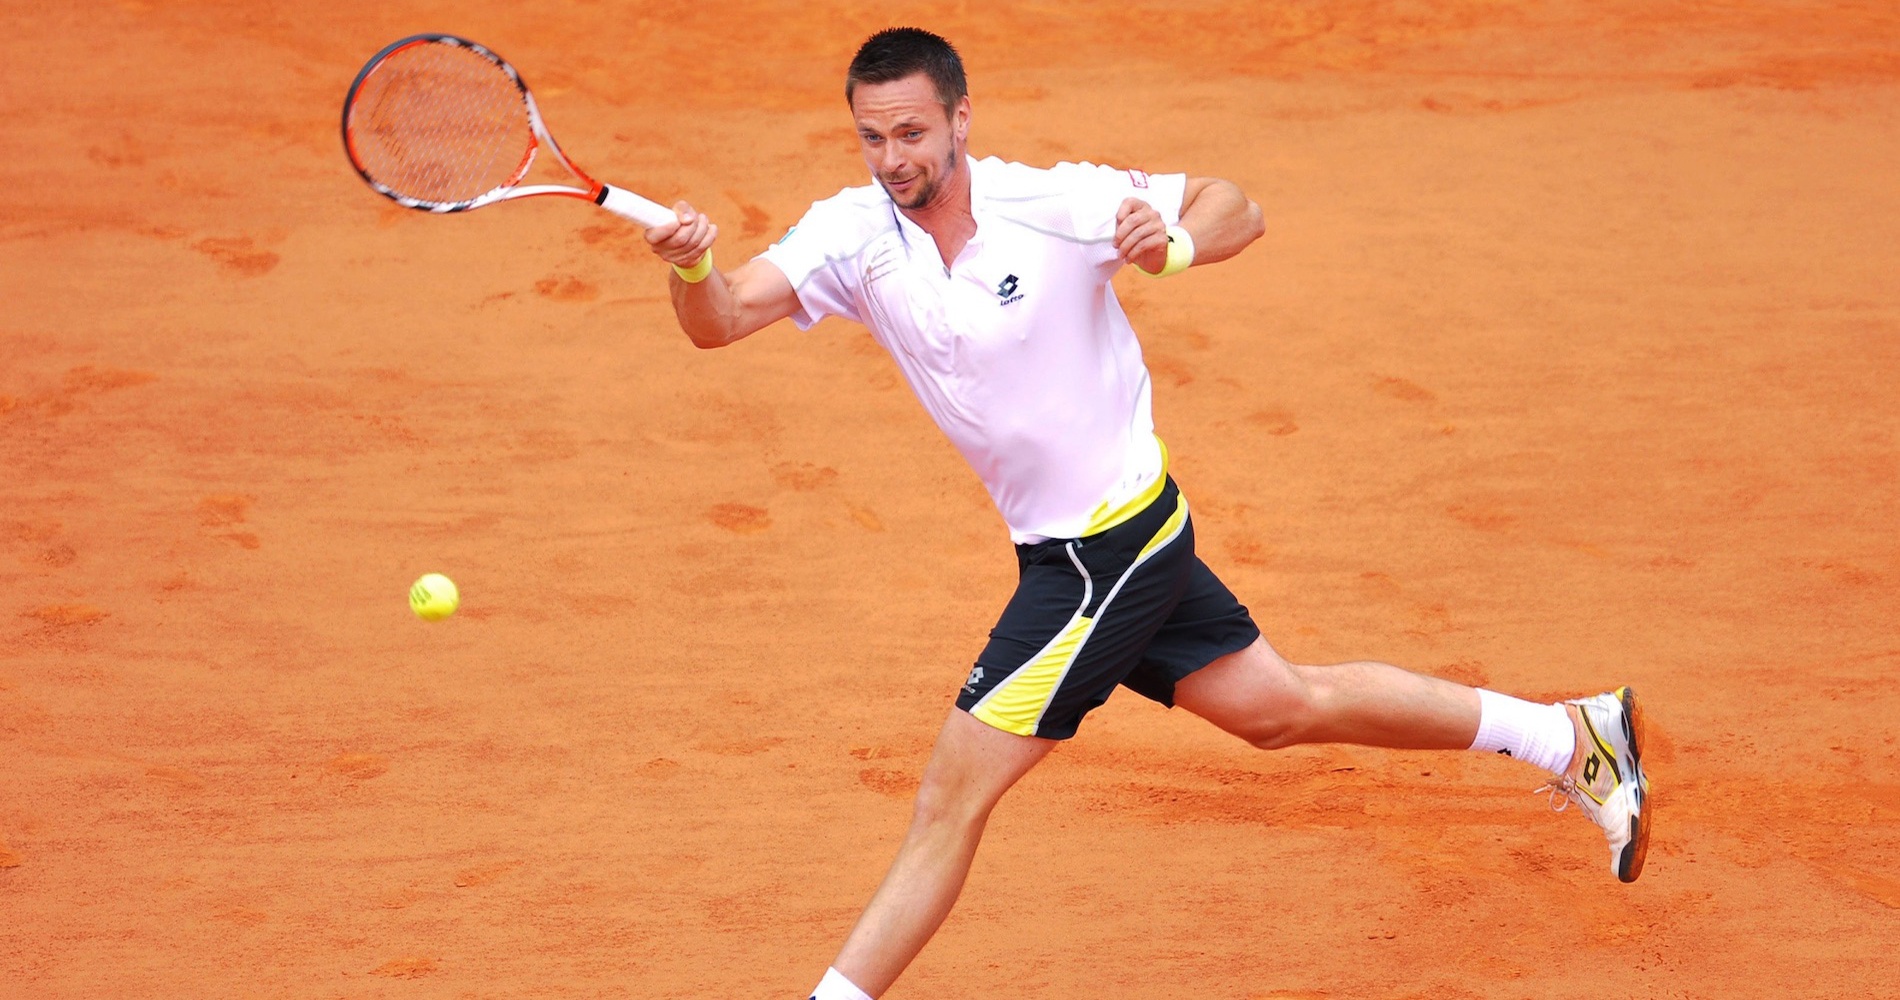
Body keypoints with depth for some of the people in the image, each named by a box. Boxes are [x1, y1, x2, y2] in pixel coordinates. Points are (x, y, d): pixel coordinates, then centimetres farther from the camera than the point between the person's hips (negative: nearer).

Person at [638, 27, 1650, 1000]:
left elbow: (1234, 205, -8)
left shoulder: (1055, 204, -18)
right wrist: (691, 268, -43)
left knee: (952, 794, -9)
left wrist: (1175, 245, -29)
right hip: (1058, 546, 7)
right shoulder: (852, 234, -7)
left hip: (1114, 539, -7)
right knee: (1286, 706, 20)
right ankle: (1571, 735, 34)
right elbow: (722, 319, -21)